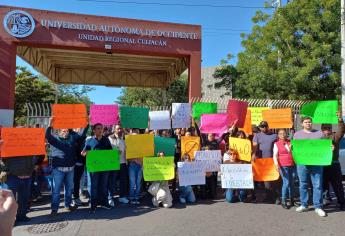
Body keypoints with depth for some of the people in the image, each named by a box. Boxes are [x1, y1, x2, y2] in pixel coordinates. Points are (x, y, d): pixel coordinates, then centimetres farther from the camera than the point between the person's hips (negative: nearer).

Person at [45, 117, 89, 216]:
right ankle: (54, 208, 8)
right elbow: (47, 136, -15)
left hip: (70, 168, 4)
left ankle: (68, 205, 29)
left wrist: (87, 124, -2)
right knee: (56, 189, 0)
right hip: (58, 169, -4)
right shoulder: (55, 139, 2)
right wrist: (50, 125, -28)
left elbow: (82, 134, 9)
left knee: (69, 188, 15)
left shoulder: (72, 138, 11)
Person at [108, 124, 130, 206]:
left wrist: (126, 161, 5)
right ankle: (110, 198, 9)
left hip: (123, 163, 5)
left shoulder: (124, 139, 13)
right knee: (112, 181, 0)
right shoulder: (110, 138, -2)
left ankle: (122, 196, 21)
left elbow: (126, 150, 14)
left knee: (123, 180, 9)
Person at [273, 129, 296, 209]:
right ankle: (283, 201, 3)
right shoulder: (276, 144, 1)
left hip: (292, 165, 4)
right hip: (283, 166, -4)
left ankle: (291, 199, 23)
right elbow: (275, 155, -6)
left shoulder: (290, 142, 11)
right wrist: (276, 164, -18)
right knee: (286, 182, -7)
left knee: (292, 182, 9)